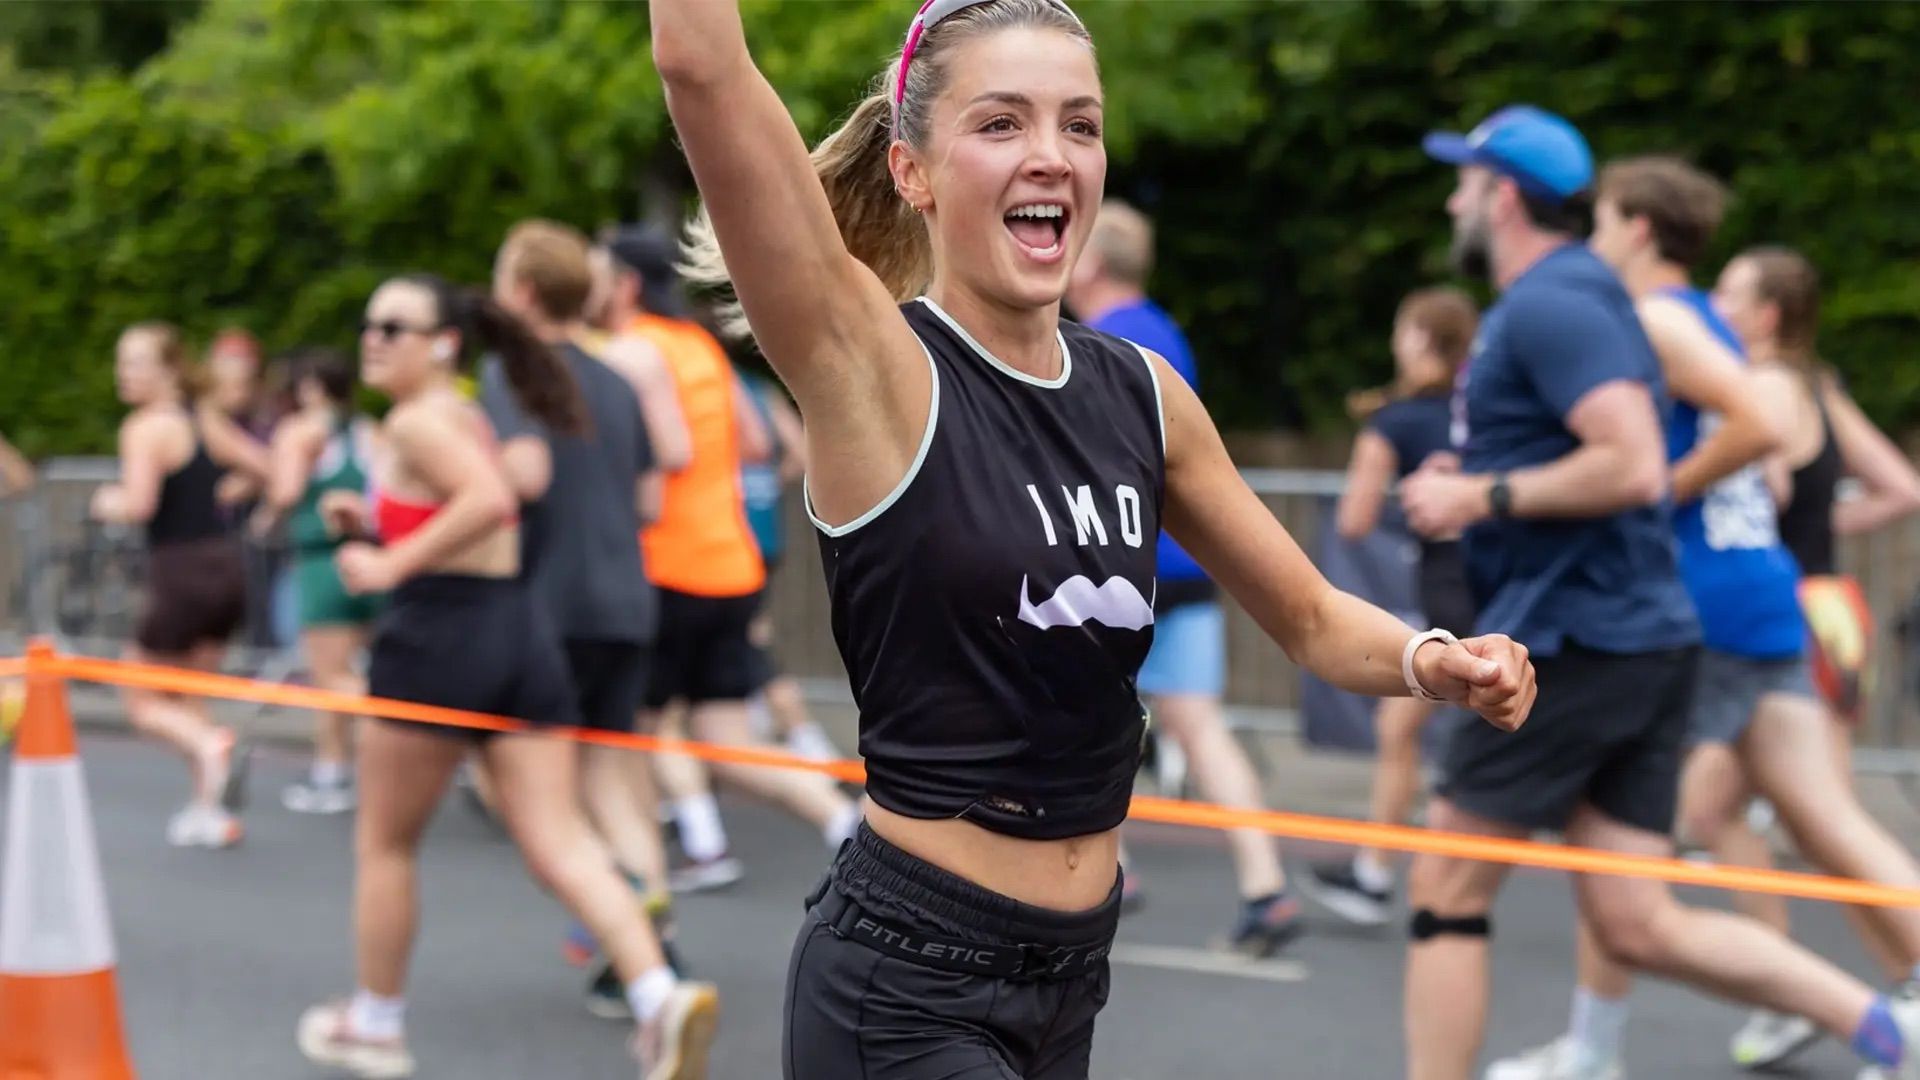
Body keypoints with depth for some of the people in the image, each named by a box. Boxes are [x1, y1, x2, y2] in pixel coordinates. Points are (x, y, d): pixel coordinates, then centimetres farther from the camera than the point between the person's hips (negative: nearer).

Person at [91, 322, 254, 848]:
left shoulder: (145, 428, -11)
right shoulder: (200, 421, 12)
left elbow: (139, 504, -22)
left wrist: (108, 504, -3)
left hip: (182, 571, -7)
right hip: (226, 566, 7)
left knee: (144, 701, 6)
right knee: (184, 698, 21)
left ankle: (212, 747, -22)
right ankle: (212, 810, 17)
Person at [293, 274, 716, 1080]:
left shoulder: (416, 422, -10)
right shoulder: (470, 417, 19)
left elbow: (488, 500, -27)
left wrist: (392, 564, -21)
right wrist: (374, 523, 18)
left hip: (440, 636, -8)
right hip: (521, 634, 8)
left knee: (384, 842, 12)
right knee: (560, 844, -1)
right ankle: (660, 997, -19)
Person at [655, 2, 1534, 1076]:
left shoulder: (1143, 393, 5)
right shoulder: (869, 369, -12)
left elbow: (1310, 616, 15)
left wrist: (1426, 658, -4)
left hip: (1074, 974, 7)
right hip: (905, 986, -6)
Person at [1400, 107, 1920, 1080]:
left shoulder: (1547, 305, -13)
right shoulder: (1564, 298, 20)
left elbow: (1631, 468, -25)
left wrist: (1482, 497, -16)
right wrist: (1475, 495, 17)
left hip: (1574, 646, -10)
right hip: (1643, 638, 10)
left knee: (1446, 898, 0)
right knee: (1639, 929, 6)